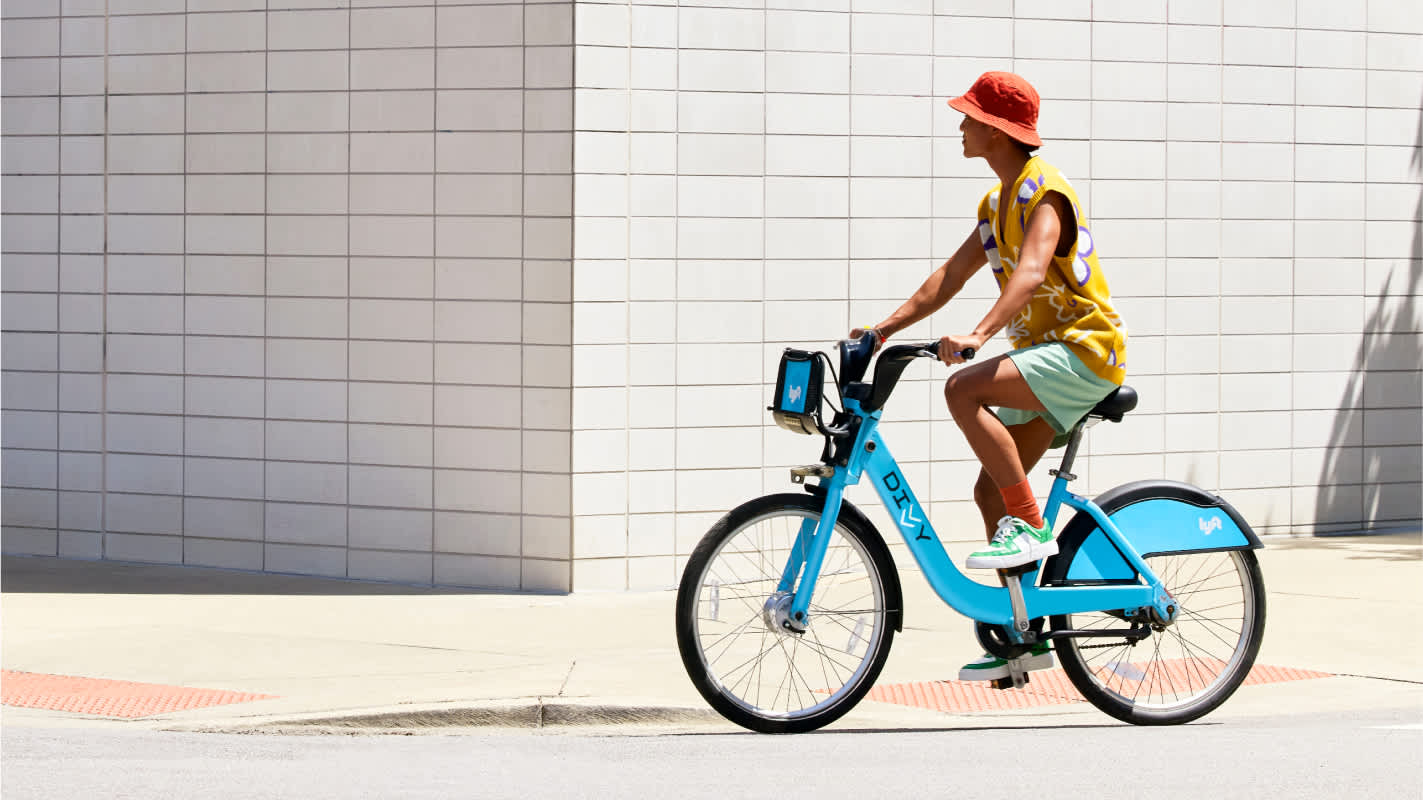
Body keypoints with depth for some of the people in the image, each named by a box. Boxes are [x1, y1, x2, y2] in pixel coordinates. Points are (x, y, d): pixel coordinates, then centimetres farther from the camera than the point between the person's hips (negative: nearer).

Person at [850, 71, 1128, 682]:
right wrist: (887, 327, 3)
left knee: (963, 390, -29)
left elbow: (1031, 271, -31)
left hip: (1084, 351, -10)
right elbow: (951, 276, 14)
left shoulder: (1044, 192, -15)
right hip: (1043, 352, 10)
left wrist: (978, 336, -45)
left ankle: (1030, 526, -21)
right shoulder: (997, 201, 15)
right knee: (991, 490, 6)